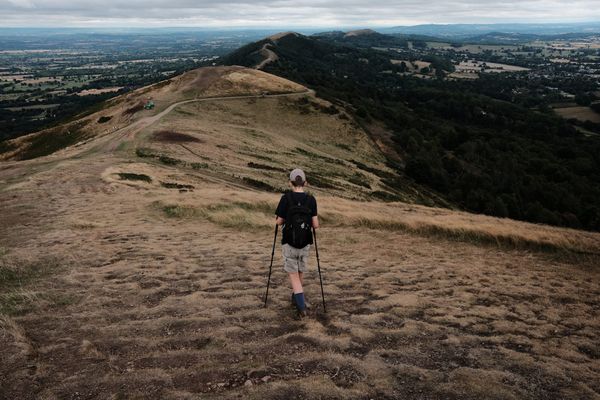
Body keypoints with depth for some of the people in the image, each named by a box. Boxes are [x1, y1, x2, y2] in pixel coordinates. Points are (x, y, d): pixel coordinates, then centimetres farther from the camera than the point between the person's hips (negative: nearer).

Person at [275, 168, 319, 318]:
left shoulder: (286, 198, -11)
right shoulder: (311, 199, -5)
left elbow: (279, 222, -6)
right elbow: (315, 225, -6)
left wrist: (278, 219, 16)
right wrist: (316, 222, 16)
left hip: (289, 243, -2)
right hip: (305, 244, 3)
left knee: (293, 275, 5)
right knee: (300, 272, 22)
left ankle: (302, 307, -8)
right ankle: (295, 298, 39)